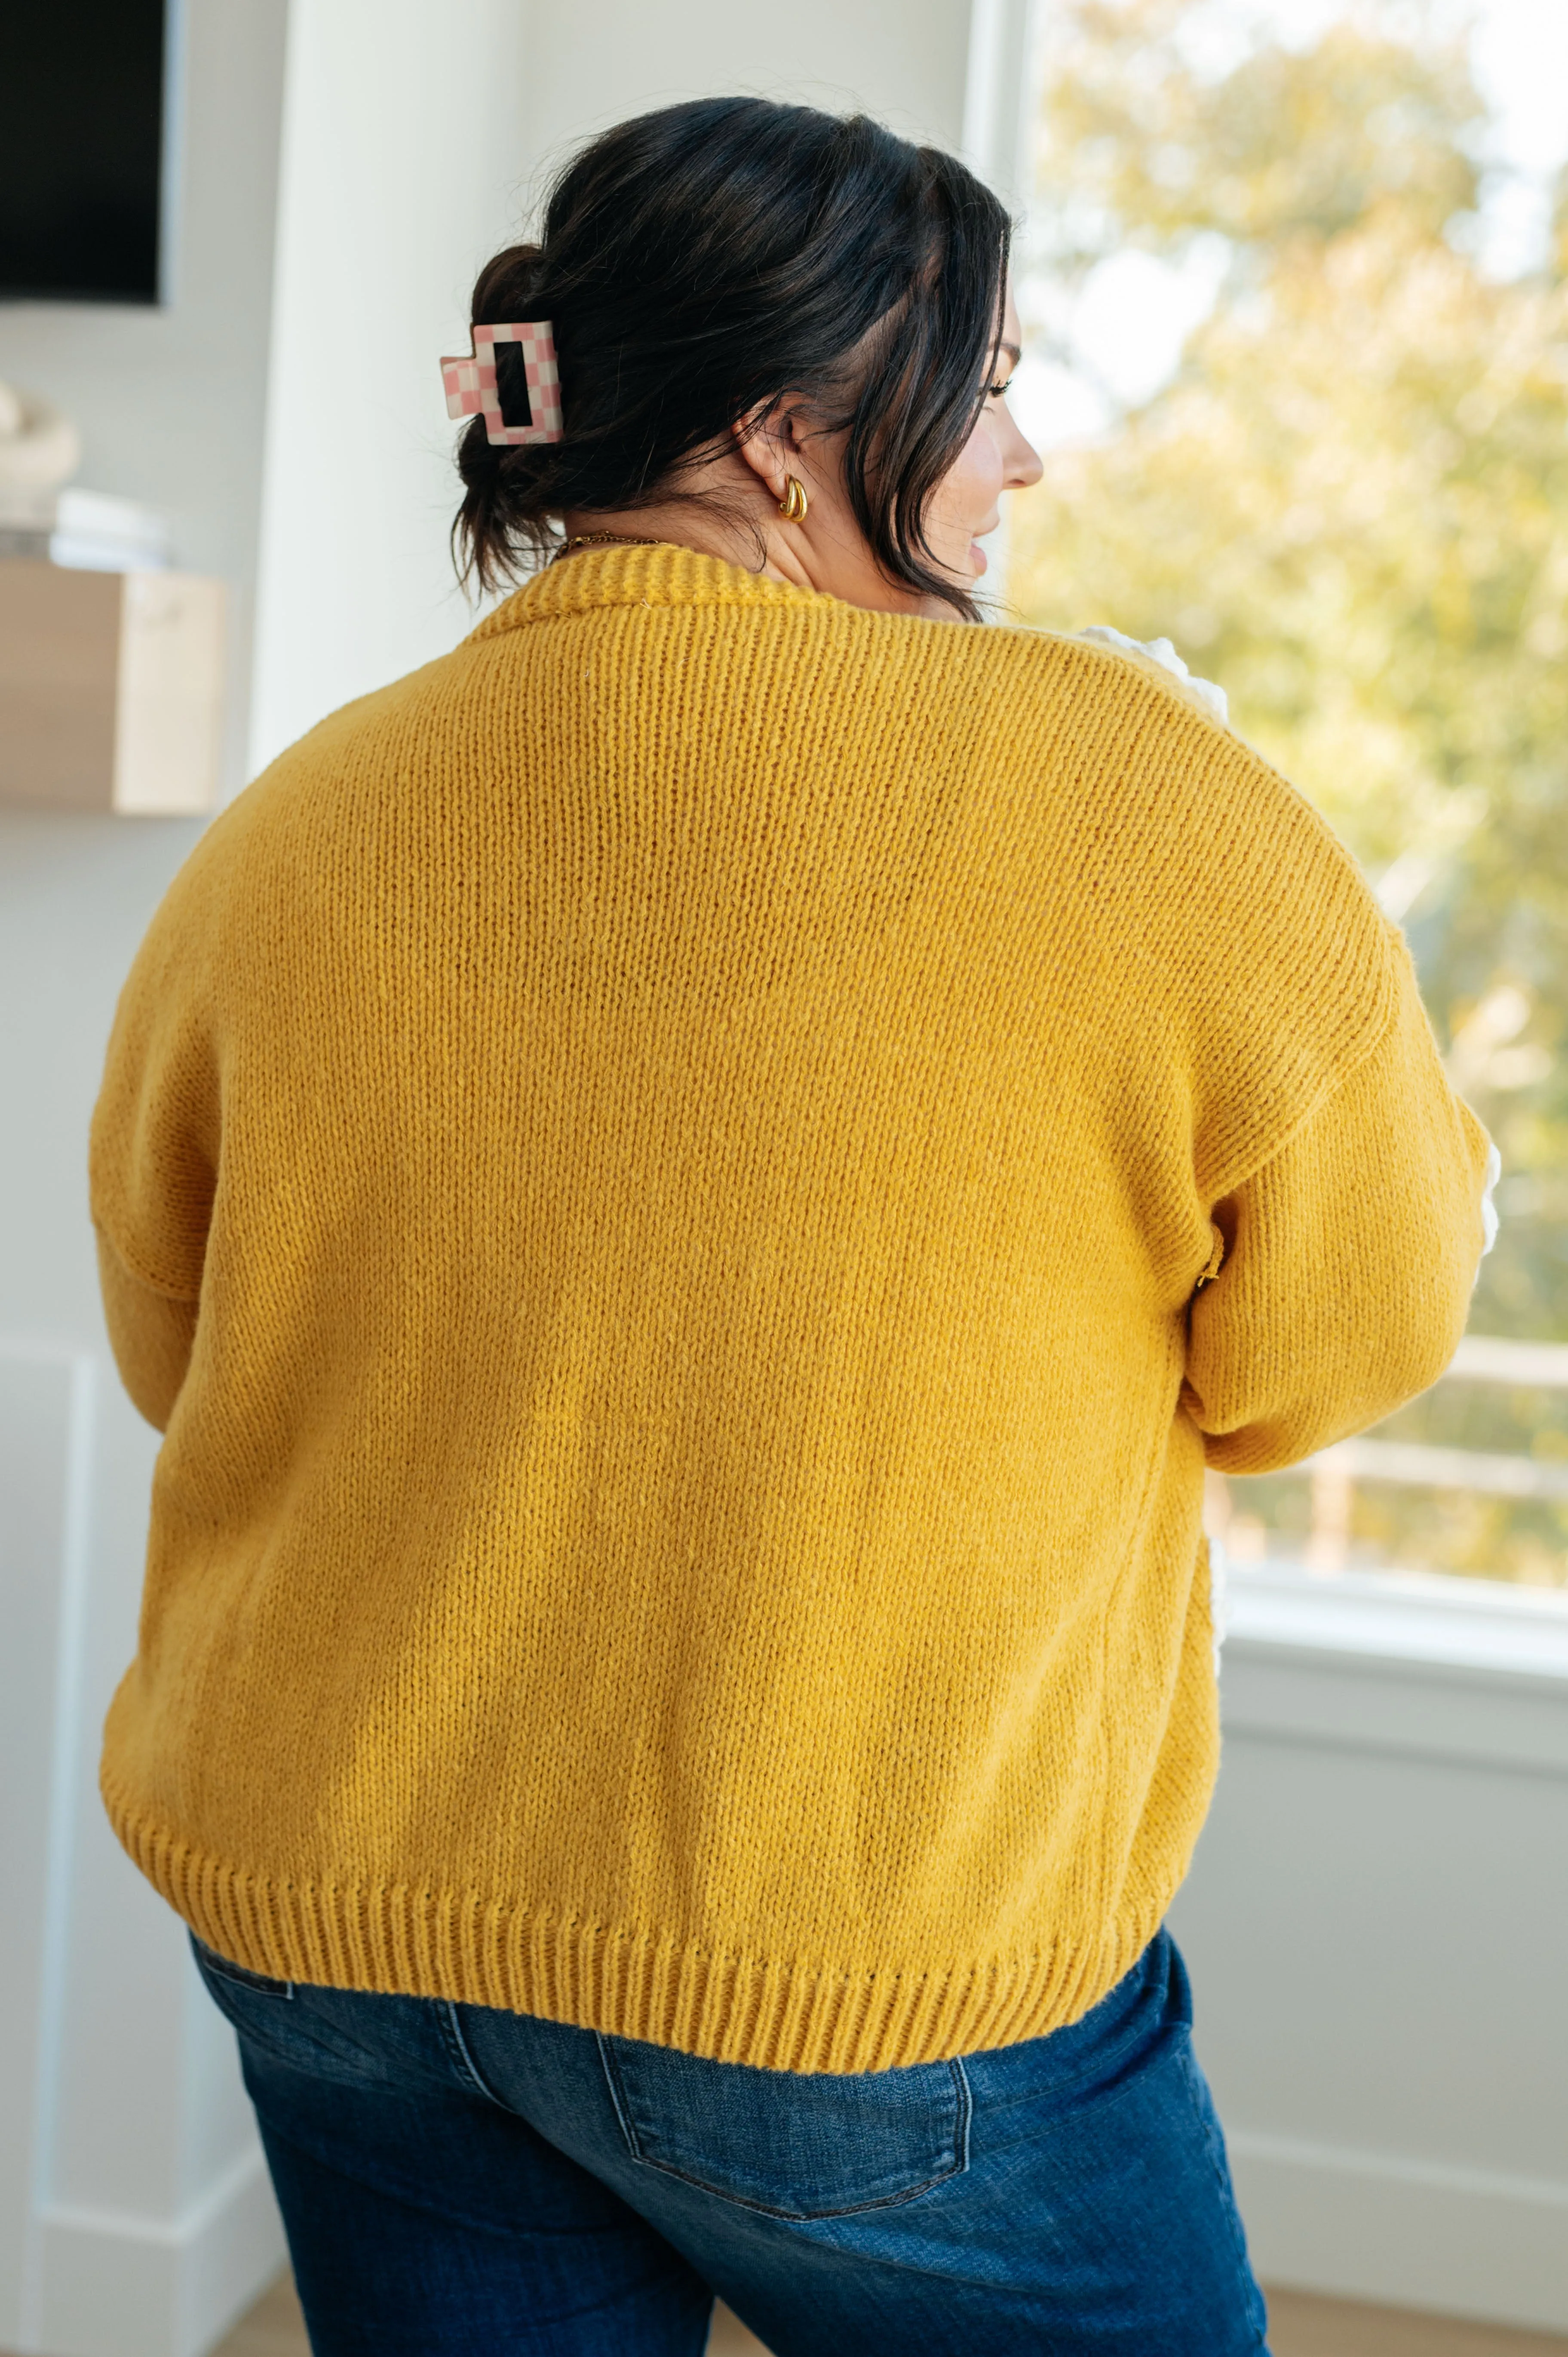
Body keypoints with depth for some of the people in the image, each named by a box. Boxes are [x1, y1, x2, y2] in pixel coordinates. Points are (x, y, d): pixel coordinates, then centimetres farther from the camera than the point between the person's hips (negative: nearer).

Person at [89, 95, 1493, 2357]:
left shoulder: (279, 842, -6)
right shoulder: (1123, 793, -17)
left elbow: (174, 1349, 7)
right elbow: (1353, 1332, -6)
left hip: (332, 1902, 4)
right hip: (872, 1976, -3)